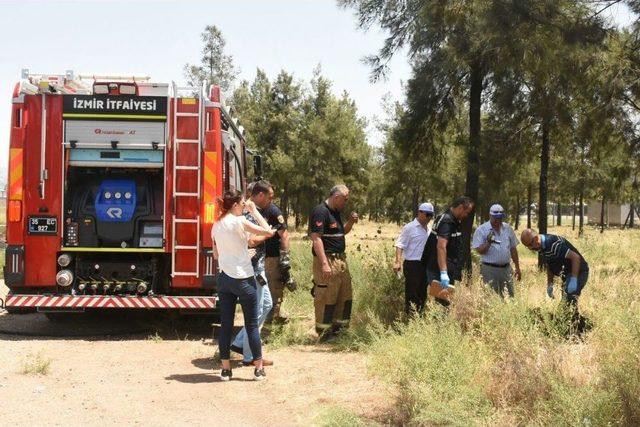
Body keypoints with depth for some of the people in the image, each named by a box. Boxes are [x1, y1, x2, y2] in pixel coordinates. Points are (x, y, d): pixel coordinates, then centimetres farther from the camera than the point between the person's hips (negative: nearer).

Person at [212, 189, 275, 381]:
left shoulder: (216, 226, 8)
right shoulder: (239, 221, -14)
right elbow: (268, 232, -14)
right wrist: (254, 211, -4)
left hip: (223, 278, 6)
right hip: (243, 279, -6)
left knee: (225, 324, 8)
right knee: (252, 324, 4)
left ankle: (226, 369, 11)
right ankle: (259, 368, 10)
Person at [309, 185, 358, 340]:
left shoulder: (335, 212, 15)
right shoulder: (320, 211, -14)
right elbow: (316, 238, -21)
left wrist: (351, 222, 8)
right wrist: (324, 263, -26)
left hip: (340, 260, 10)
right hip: (327, 261, -10)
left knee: (346, 297, 14)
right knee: (326, 298, -4)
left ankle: (339, 328, 24)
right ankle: (324, 333, 5)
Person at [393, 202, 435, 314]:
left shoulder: (429, 229, 14)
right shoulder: (409, 228, -7)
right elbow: (400, 245, -11)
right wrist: (398, 262, -22)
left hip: (426, 265, 7)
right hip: (412, 265, -7)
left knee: (423, 295, 12)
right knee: (411, 294, -4)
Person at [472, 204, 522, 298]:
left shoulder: (508, 229, 11)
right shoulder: (481, 230, -3)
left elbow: (513, 249, 16)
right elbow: (479, 250, -9)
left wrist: (517, 268, 16)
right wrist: (488, 242, -26)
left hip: (506, 268, 5)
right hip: (489, 269, -5)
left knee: (510, 296, 6)